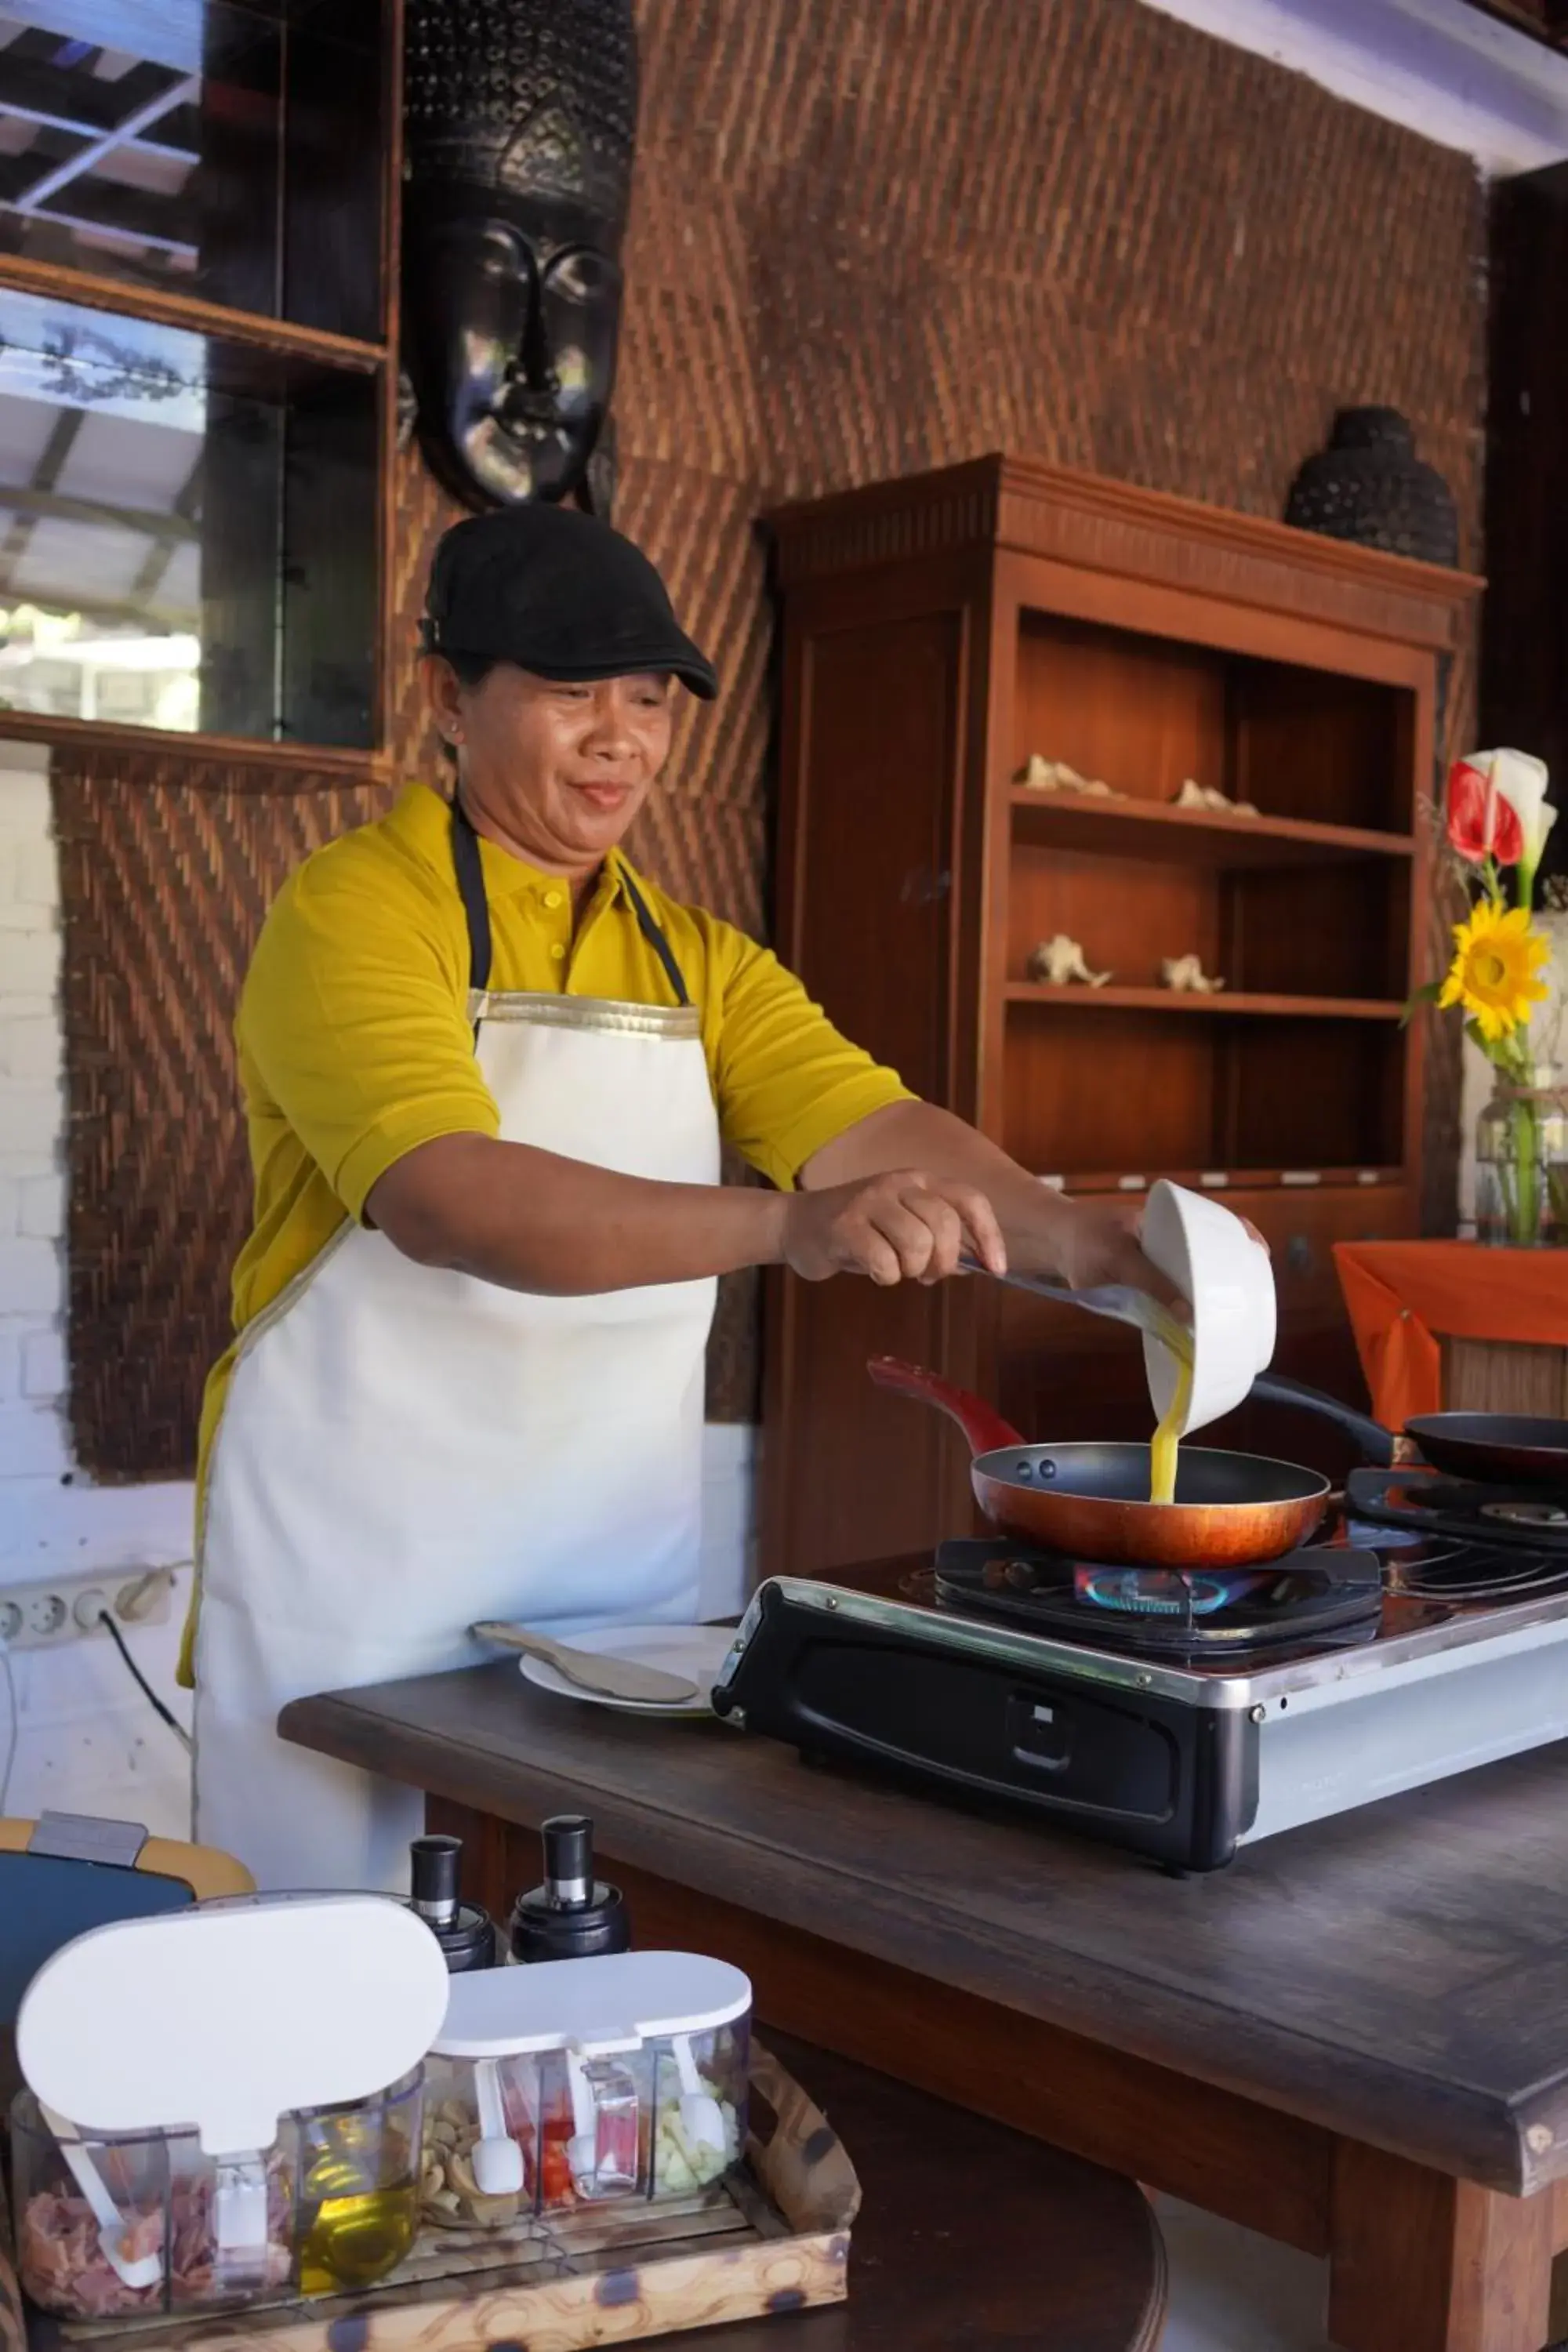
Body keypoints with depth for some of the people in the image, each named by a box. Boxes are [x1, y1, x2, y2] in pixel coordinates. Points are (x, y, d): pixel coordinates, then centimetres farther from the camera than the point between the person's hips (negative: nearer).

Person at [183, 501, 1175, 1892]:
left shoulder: (700, 964, 9)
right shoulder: (355, 909, -10)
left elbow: (876, 1131, -5)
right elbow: (448, 1197, -26)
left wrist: (1083, 1240, -24)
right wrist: (786, 1224, -39)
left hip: (626, 1582, 5)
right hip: (361, 1588, -5)